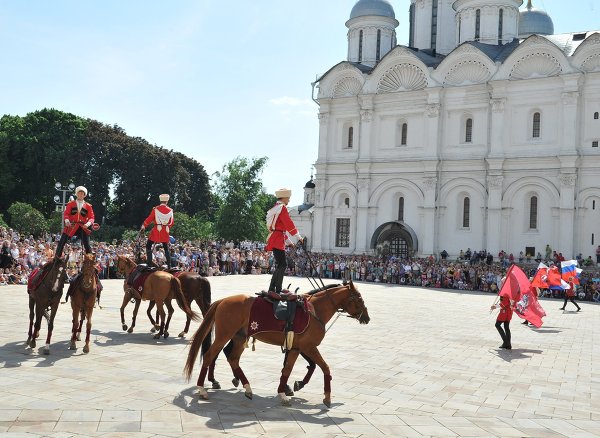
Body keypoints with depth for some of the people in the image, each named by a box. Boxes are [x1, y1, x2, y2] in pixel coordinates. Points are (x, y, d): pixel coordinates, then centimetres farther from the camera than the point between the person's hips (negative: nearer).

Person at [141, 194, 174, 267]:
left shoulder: (155, 209, -7)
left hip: (156, 230, -3)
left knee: (148, 245, 9)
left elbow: (149, 219, -2)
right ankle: (169, 265, 10)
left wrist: (143, 226, 12)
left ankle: (149, 263, 0)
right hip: (165, 232, 3)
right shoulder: (170, 210, 0)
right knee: (166, 248, 13)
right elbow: (171, 223, 6)